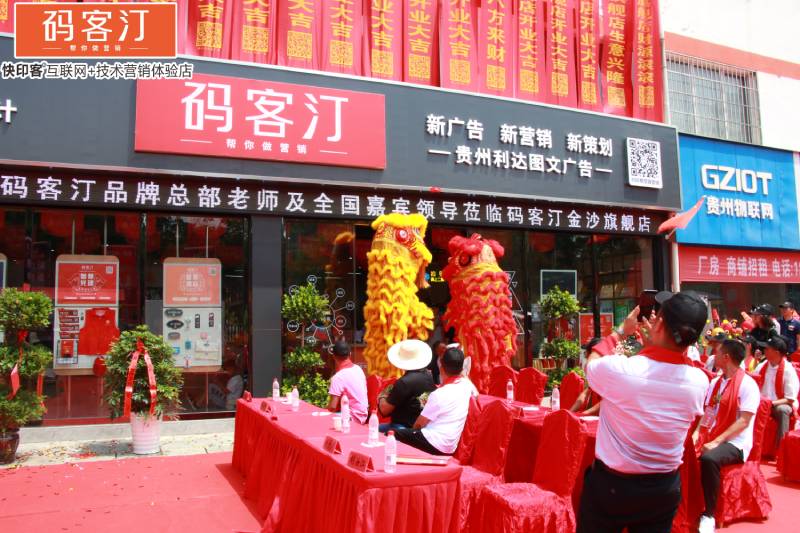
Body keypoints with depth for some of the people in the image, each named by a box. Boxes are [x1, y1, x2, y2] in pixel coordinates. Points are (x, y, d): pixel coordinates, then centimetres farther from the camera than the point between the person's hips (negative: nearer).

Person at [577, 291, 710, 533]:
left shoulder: (619, 369, -25)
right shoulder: (699, 381, -14)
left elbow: (591, 364, -1)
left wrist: (621, 331, 7)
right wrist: (654, 344, 7)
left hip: (610, 485, -3)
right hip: (665, 487, 3)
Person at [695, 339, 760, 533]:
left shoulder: (747, 384, -11)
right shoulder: (716, 382, 12)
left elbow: (743, 422, -17)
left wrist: (717, 441, -23)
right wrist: (697, 433, -5)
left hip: (735, 443, -7)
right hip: (711, 438, 8)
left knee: (709, 459, -35)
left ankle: (708, 515, -23)